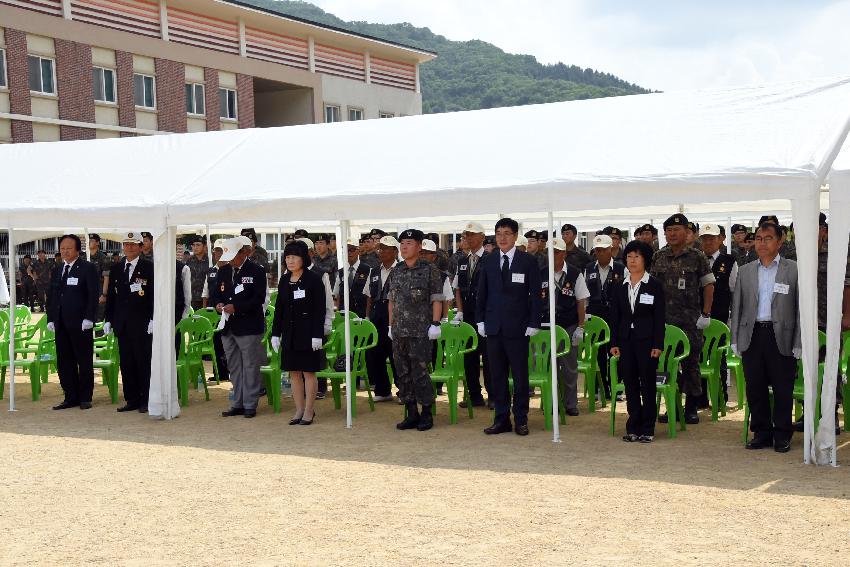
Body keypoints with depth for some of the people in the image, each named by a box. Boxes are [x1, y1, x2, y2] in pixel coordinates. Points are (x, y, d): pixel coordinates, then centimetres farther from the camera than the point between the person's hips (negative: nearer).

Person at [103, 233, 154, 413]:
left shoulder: (149, 268, -2)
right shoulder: (116, 269, 13)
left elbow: (155, 295, -6)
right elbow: (110, 295, 15)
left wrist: (153, 320, -12)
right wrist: (108, 319, 8)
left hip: (142, 324, -5)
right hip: (122, 324, 5)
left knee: (143, 362, -2)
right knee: (126, 362, 6)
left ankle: (146, 401, 4)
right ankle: (131, 400, 13)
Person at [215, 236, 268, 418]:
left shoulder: (256, 271, -6)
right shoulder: (223, 272, 12)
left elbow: (259, 298, -12)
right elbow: (218, 294, 19)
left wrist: (236, 307, -20)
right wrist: (218, 304, -4)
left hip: (249, 327, -6)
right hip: (228, 327, 6)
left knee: (250, 366, -1)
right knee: (234, 367, 11)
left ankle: (250, 405, 6)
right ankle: (237, 404, 19)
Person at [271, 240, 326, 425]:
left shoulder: (314, 279, -7)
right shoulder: (284, 281, 10)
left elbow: (320, 309, -10)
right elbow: (279, 308, 13)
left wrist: (317, 335, -16)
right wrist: (275, 333, 9)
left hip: (308, 332, -6)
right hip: (290, 332, 6)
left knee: (309, 372, 0)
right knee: (294, 372, 8)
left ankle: (309, 412, 7)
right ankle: (299, 410, 16)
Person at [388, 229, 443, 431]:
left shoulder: (430, 270, -3)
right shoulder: (396, 271, 12)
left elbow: (437, 300, -5)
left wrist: (435, 324, -11)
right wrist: (391, 324, 14)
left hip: (421, 331, -6)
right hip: (399, 331, 6)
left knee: (420, 373, -6)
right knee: (403, 374, 7)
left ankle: (427, 413, 6)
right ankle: (411, 414, 16)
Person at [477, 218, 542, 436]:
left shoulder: (528, 261, -1)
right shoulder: (488, 262, 9)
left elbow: (535, 294, -1)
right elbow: (482, 293, 12)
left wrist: (533, 324, -7)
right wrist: (480, 320, 4)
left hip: (518, 327, -3)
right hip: (494, 327, 3)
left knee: (520, 375, 2)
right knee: (497, 375, 6)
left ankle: (521, 419, 12)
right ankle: (501, 419, 14)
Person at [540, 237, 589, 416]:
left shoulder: (575, 274, -2)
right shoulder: (541, 274, 3)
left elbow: (581, 302, 0)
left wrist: (580, 328, -4)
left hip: (569, 327, -2)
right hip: (546, 326, 2)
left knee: (569, 366, 4)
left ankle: (571, 403, 14)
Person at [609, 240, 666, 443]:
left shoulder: (655, 285, -1)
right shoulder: (620, 286, 9)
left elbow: (660, 317, -3)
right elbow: (614, 317, 10)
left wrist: (658, 345, -9)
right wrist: (614, 343, 3)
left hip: (647, 340, -3)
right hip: (626, 340, 3)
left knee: (648, 384, 1)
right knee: (630, 384, 6)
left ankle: (647, 428, 8)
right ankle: (633, 427, 14)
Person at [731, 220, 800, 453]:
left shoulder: (793, 270, 1)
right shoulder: (745, 271, 11)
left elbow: (801, 309, -2)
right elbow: (737, 307, 12)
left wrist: (798, 343, -7)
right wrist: (735, 339, 6)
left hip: (781, 337, -3)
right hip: (752, 336, 3)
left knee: (783, 388, 3)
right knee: (755, 388, 7)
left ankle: (782, 435, 15)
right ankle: (762, 433, 19)